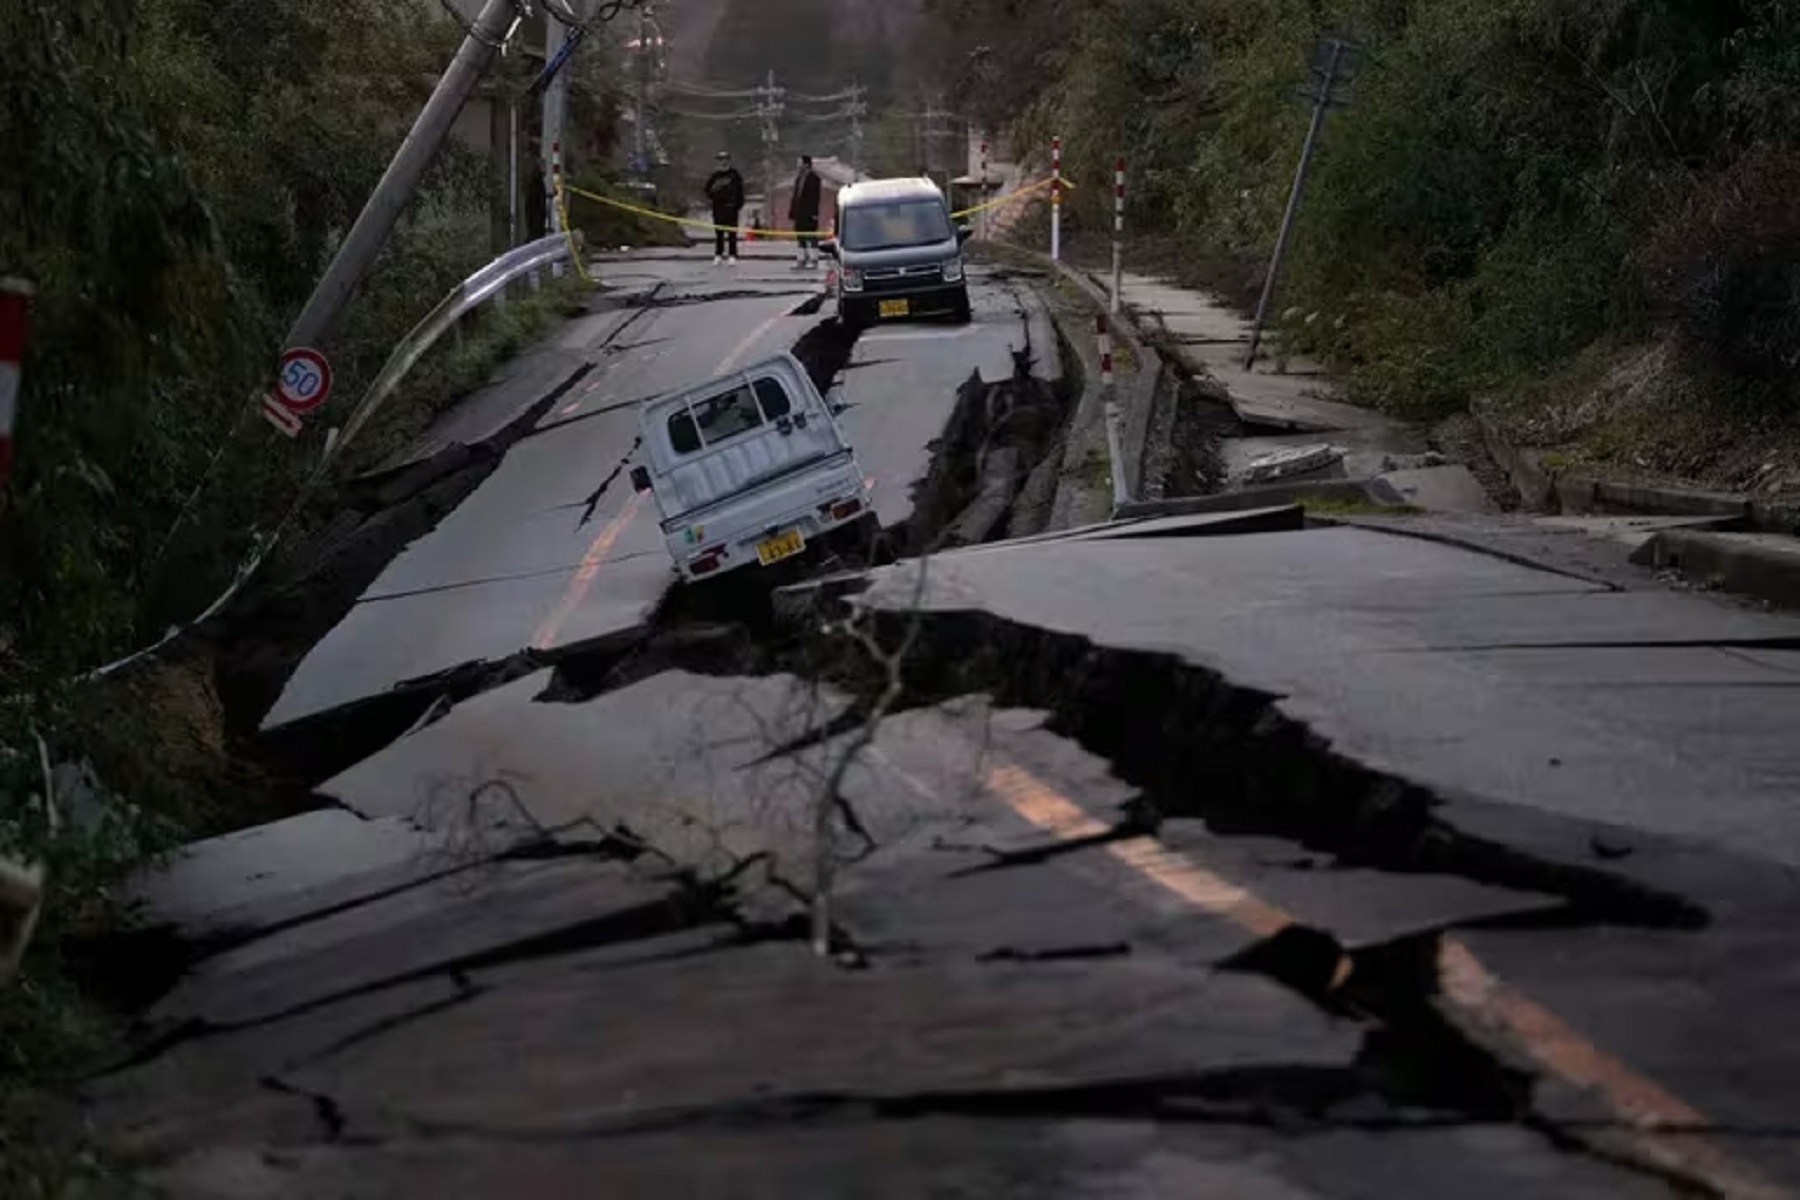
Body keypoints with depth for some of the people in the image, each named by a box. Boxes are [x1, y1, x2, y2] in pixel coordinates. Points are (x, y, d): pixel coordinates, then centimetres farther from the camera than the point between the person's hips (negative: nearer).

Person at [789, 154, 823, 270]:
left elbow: (815, 197, -15)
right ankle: (801, 261, 14)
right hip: (800, 215, 9)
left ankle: (813, 261, -3)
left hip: (809, 215, -9)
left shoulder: (813, 178, -9)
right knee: (801, 238, 10)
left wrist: (814, 214, -20)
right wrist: (792, 212, 14)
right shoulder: (799, 178, 16)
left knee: (811, 238, -5)